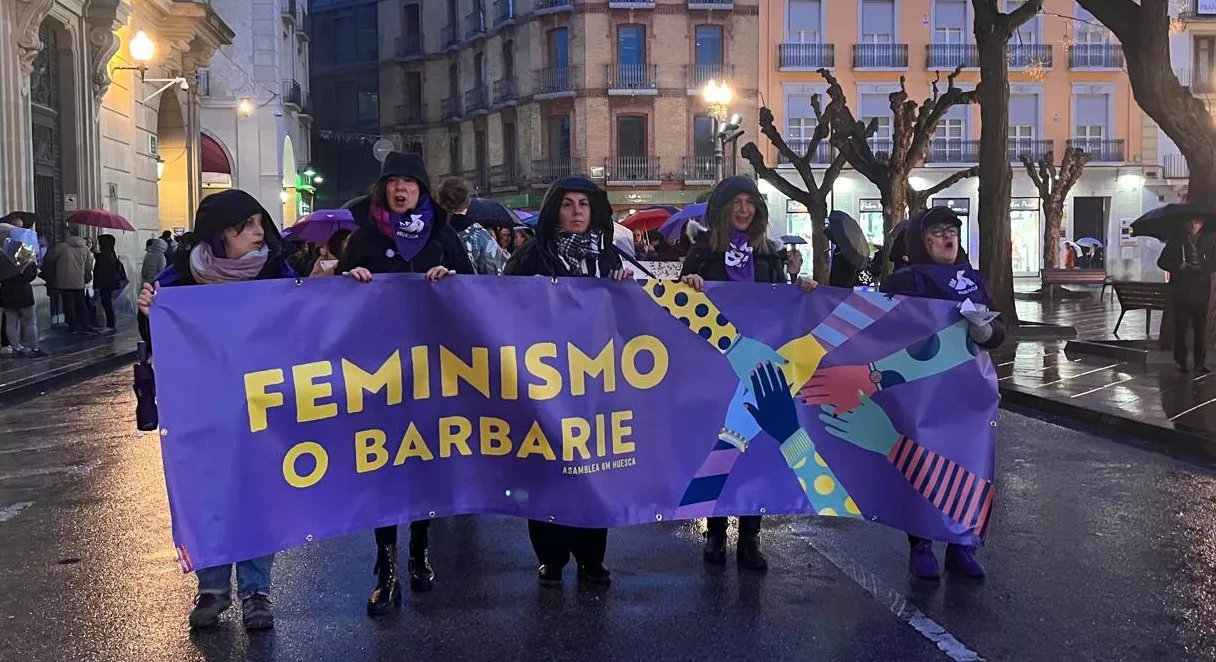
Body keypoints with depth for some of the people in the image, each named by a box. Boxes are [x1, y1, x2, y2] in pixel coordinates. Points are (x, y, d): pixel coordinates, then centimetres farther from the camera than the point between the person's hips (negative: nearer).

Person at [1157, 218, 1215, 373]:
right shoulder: (1176, 241, 4)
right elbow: (1162, 262, 5)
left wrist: (1200, 269, -12)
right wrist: (1178, 267, -12)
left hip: (1201, 292, 1)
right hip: (1181, 292, -1)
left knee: (1201, 328, 0)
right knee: (1180, 328, 3)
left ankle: (1200, 363, 6)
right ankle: (1181, 362, 12)